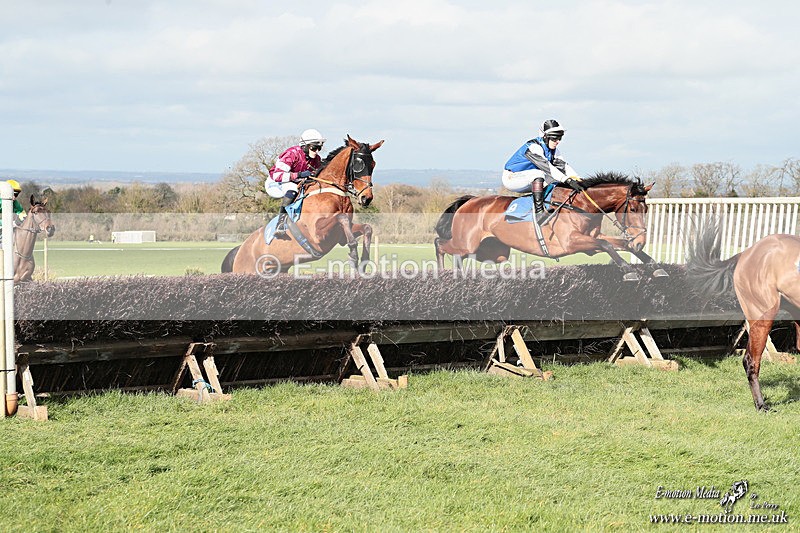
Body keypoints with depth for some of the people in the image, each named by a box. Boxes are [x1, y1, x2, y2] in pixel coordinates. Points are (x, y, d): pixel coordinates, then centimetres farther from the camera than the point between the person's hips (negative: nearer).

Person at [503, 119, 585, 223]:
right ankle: (539, 211, -37)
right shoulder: (533, 147, -26)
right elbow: (547, 167, -37)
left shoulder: (553, 149, 2)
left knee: (557, 181, -2)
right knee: (538, 173, -34)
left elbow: (562, 165, -6)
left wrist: (578, 180, -22)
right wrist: (568, 180, -45)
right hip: (511, 178, -9)